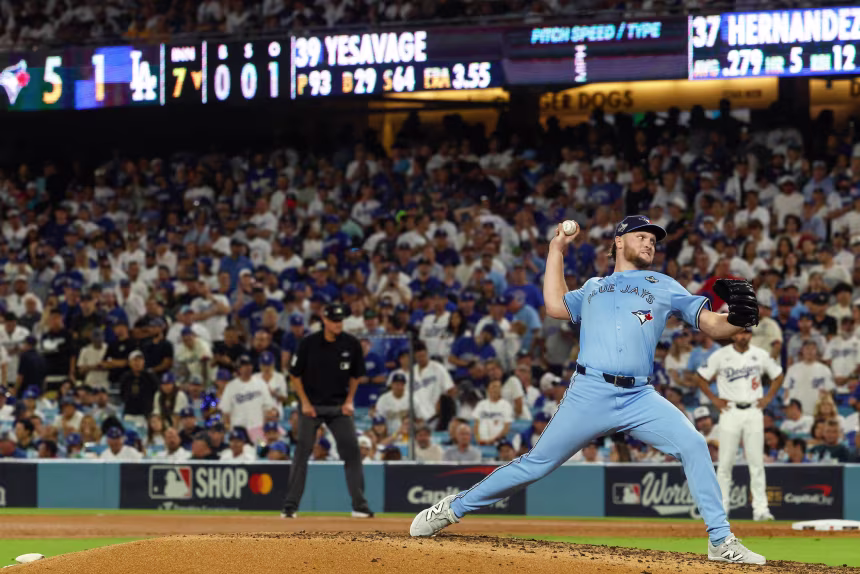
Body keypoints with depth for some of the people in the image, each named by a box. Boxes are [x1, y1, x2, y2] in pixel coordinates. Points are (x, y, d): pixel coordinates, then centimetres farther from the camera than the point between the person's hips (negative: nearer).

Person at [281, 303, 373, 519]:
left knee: (352, 451, -5)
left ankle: (360, 506, 0)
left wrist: (349, 401, 1)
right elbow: (295, 374, -1)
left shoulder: (351, 344, -5)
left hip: (339, 406, 2)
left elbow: (355, 375, 10)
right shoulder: (309, 343, -11)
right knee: (302, 453, -3)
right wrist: (305, 403, -7)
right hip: (311, 405, -2)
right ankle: (290, 506, 3)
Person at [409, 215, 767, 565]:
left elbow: (710, 324, 9)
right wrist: (557, 249, 23)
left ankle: (721, 541, -12)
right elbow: (556, 305, 16)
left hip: (639, 398, 0)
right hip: (589, 394, 0)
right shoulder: (593, 288, 23)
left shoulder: (663, 286, 15)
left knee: (693, 445, -19)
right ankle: (453, 508, 15)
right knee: (538, 463, 0)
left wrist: (738, 319, -14)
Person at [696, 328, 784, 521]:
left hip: (753, 412, 1)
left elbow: (778, 375, 19)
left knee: (757, 462, -2)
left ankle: (760, 508, 0)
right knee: (725, 462, -3)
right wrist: (714, 399, 0)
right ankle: (721, 508, 3)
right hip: (730, 411, -1)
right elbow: (701, 377, 7)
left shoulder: (761, 355, 6)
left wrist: (768, 398, 8)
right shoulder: (720, 356, 0)